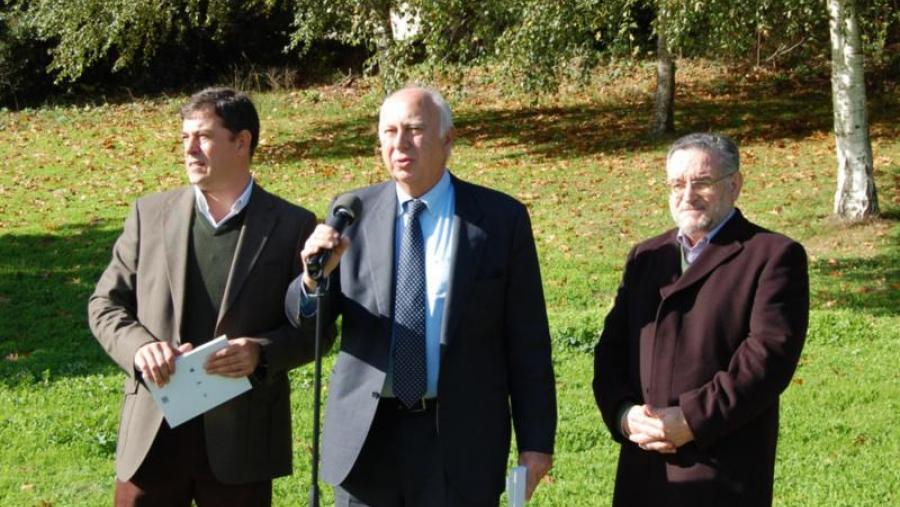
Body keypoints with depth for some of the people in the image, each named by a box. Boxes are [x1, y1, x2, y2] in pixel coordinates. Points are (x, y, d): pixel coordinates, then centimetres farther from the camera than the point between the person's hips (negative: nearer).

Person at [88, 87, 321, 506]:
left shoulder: (292, 225, 1)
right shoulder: (149, 214, 7)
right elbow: (106, 304, 9)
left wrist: (261, 353, -17)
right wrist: (140, 346, -11)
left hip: (242, 439, -1)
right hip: (154, 434, 2)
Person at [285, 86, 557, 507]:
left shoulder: (500, 218, -2)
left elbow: (527, 342, 0)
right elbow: (304, 320, 3)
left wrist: (536, 440, -1)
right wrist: (315, 275, -19)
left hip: (461, 440, -2)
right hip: (367, 436, 2)